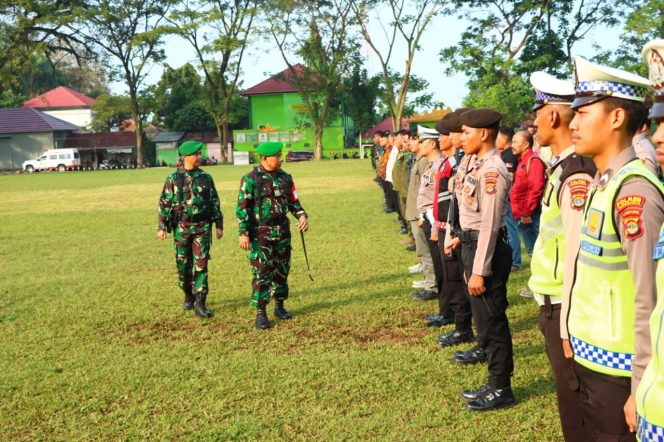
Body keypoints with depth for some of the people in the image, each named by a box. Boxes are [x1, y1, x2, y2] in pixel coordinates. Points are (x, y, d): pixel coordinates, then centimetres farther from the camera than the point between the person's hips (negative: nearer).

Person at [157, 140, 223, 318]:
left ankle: (200, 304, -4)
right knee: (183, 265, 9)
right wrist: (161, 227, -4)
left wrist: (219, 225, 6)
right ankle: (188, 296, 29)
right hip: (181, 228, 0)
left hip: (202, 228, 0)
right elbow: (164, 204, 1)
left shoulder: (206, 178, 4)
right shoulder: (173, 179, -1)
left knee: (201, 265, -5)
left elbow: (215, 202, 9)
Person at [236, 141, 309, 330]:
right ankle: (260, 313, 2)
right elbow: (242, 207, -11)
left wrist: (302, 215, -5)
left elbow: (293, 201, 14)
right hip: (260, 234, -5)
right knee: (261, 273, -4)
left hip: (282, 231, 5)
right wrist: (244, 233, -16)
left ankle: (279, 306, 26)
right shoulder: (251, 179, -10)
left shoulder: (285, 177, 7)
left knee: (282, 271, 12)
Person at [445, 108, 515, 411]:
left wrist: (479, 271, -22)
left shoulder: (492, 170, -20)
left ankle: (501, 390, 15)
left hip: (487, 248, -10)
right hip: (472, 243, 10)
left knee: (491, 321, 2)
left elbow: (490, 225, -22)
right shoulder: (473, 163, 8)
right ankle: (495, 383, 32)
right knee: (484, 319, 19)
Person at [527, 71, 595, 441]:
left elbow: (576, 255, -23)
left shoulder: (576, 174, -21)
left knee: (577, 409, 4)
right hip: (554, 304, 9)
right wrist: (554, 315, 16)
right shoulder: (563, 167, 8)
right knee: (569, 398, 20)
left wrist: (568, 326, -19)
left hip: (565, 310, -9)